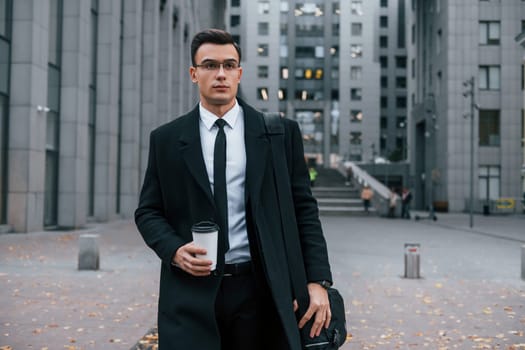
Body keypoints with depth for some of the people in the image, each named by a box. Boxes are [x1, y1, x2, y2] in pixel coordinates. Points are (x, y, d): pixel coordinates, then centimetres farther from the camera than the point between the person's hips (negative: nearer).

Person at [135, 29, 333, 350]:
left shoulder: (281, 133, 4)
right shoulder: (166, 139, 6)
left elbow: (304, 209, 3)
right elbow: (148, 211, 9)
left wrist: (318, 280, -5)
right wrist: (175, 250, -10)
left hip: (259, 290, 0)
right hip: (191, 293, 0)